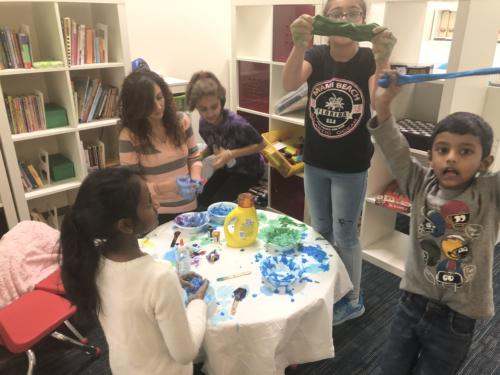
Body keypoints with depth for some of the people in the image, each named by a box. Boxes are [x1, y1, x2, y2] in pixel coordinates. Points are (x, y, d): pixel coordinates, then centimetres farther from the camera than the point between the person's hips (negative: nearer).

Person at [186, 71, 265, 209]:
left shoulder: (235, 123, -34)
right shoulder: (203, 123, -14)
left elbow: (260, 144, -23)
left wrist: (231, 154, -32)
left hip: (248, 169, -6)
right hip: (227, 167, 6)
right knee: (202, 201, 0)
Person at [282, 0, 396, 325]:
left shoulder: (369, 59, -11)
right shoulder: (316, 56, -5)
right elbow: (289, 84, -26)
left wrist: (383, 58, -45)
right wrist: (299, 45, -45)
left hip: (351, 168, -3)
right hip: (314, 164, 3)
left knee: (345, 235, 9)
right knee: (321, 230, 18)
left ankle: (354, 300, 31)